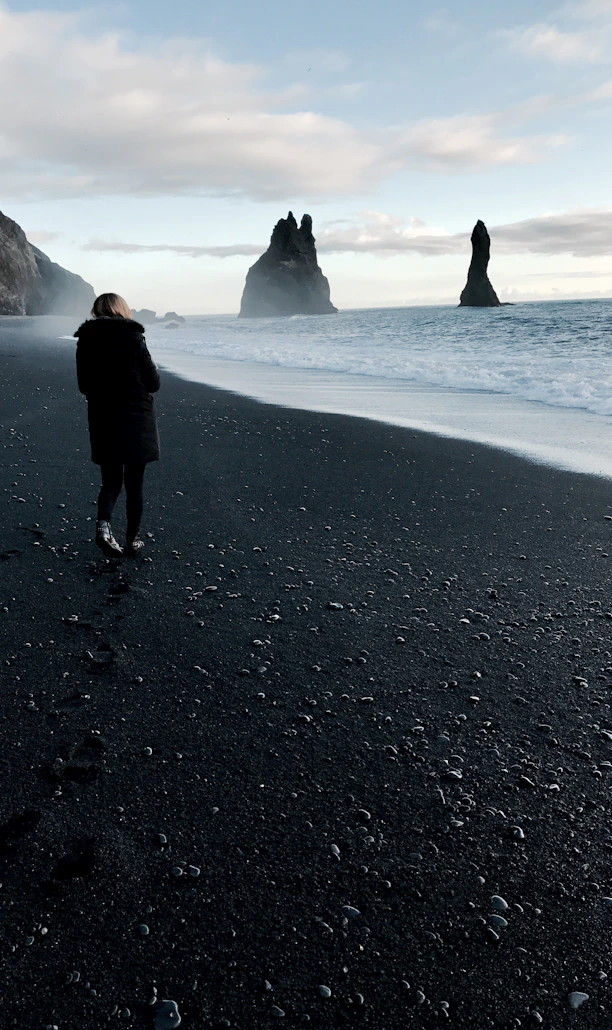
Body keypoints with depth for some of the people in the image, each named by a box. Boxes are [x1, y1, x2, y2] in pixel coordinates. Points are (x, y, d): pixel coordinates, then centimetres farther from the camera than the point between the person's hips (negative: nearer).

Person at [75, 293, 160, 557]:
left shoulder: (85, 342, 1)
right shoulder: (133, 339, -10)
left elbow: (84, 386, 8)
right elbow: (153, 383, -6)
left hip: (102, 422, 3)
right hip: (137, 422, -3)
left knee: (110, 481, 14)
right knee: (134, 483, 9)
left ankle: (103, 524, -11)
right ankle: (132, 540, 16)